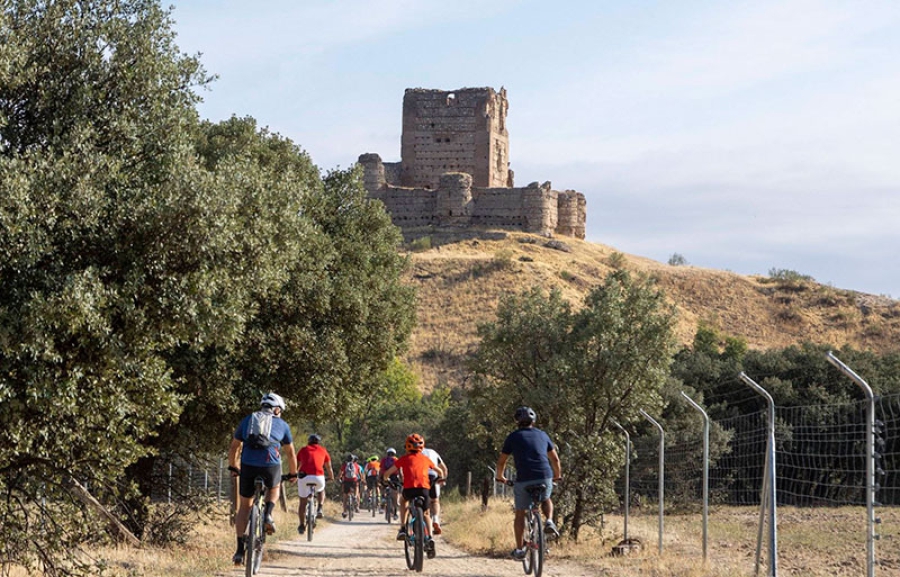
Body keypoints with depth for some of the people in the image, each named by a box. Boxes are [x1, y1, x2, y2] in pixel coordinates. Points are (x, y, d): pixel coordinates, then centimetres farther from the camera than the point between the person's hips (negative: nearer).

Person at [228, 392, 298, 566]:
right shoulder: (282, 424, 17)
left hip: (248, 466, 1)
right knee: (274, 488, 34)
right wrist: (293, 474, 39)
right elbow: (291, 453, 26)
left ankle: (240, 550, 9)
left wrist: (233, 467, 37)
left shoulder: (247, 420, 20)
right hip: (271, 466, -1)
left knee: (244, 506, 14)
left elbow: (234, 447, 23)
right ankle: (268, 514, 5)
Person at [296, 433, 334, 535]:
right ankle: (319, 509, 10)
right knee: (321, 491, 32)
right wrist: (331, 477, 46)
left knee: (303, 502, 14)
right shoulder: (323, 450, 19)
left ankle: (302, 525, 12)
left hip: (304, 476, 0)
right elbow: (328, 467, 28)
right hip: (319, 477, 0)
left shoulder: (303, 450, 20)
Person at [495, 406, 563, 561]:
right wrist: (557, 475, 41)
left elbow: (501, 461, 12)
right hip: (545, 477, 2)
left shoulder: (513, 437, 9)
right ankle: (549, 522, 4)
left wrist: (500, 477, 31)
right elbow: (555, 458, 24)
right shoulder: (542, 435, 17)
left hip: (523, 480, -2)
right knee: (546, 500, 32)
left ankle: (519, 549, 12)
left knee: (520, 514, 14)